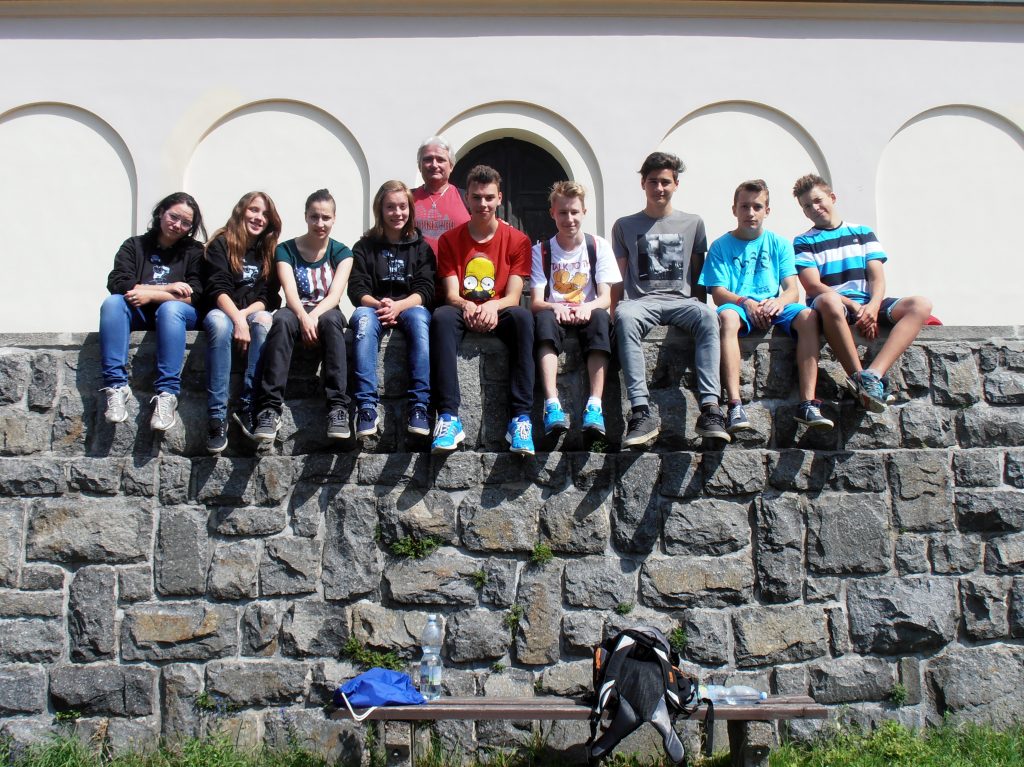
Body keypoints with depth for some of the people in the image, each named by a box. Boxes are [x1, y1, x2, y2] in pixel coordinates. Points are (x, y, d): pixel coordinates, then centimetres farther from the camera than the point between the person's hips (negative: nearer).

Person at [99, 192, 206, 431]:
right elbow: (117, 283, -6)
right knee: (112, 302, -30)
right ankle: (116, 386, -36)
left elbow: (194, 296, -6)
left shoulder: (194, 252, 9)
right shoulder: (134, 246, 11)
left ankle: (167, 394, -42)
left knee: (170, 308, -36)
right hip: (138, 314, 2)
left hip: (176, 314, -2)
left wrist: (150, 294, -16)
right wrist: (167, 288, -12)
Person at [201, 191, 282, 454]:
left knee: (264, 321, -34)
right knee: (220, 323, -38)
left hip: (254, 312, 3)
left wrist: (246, 313, -16)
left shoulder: (269, 251, 14)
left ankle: (248, 407, -38)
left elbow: (268, 297, 5)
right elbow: (217, 289, -10)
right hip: (222, 310, -2)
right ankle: (217, 416, -43)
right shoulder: (222, 243, 3)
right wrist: (237, 319, -26)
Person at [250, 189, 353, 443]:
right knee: (282, 320, -36)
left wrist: (314, 316, -27)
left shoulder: (341, 253, 7)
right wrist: (303, 317, -32)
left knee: (331, 319, -37)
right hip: (296, 312, 0)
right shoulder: (286, 250, 5)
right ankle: (270, 409, -44)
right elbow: (290, 291, -10)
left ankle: (338, 408, -44)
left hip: (326, 314, 0)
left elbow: (335, 293, -7)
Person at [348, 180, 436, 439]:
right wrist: (378, 305, -22)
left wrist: (398, 306, -19)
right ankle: (366, 405, -46)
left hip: (409, 308, 0)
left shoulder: (420, 247, 14)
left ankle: (419, 405, -42)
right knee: (363, 317, -35)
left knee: (419, 317, -36)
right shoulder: (365, 247, 13)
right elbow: (357, 289, 0)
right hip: (374, 308, 0)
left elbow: (425, 290, 1)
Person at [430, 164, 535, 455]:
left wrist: (493, 306, -27)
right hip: (463, 313, 1)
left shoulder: (517, 240, 5)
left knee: (522, 316, -35)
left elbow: (513, 296, -4)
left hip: (498, 314, -1)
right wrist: (467, 306, -26)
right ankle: (449, 417, -43)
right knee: (441, 317, -34)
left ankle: (521, 418, -41)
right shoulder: (449, 240, 8)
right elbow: (451, 294, -1)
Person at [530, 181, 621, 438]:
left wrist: (587, 307, -26)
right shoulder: (541, 250, 6)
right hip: (555, 314, 0)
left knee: (600, 317, -35)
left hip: (586, 314, 0)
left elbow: (606, 298, -3)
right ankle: (552, 406, -49)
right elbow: (535, 302, -3)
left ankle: (595, 406, -45)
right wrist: (555, 307, -27)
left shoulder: (599, 246, 6)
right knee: (544, 318, -35)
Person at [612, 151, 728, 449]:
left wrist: (700, 306, 4)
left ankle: (710, 408, -45)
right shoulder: (625, 226, 18)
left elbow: (698, 276, 18)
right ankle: (641, 413, -48)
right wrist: (614, 309, -1)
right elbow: (619, 278, 14)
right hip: (641, 301, -1)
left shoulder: (692, 224, 19)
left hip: (681, 301, 1)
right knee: (625, 316, -39)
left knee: (707, 316, -36)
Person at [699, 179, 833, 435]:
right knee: (727, 316, -38)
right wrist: (746, 302, -20)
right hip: (740, 307, -2)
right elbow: (718, 294, 0)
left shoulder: (779, 244, 15)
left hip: (775, 309, 2)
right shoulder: (721, 246, 10)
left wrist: (779, 302, -20)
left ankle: (807, 404, -34)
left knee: (808, 316, -30)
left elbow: (793, 290, 4)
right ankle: (735, 406, -46)